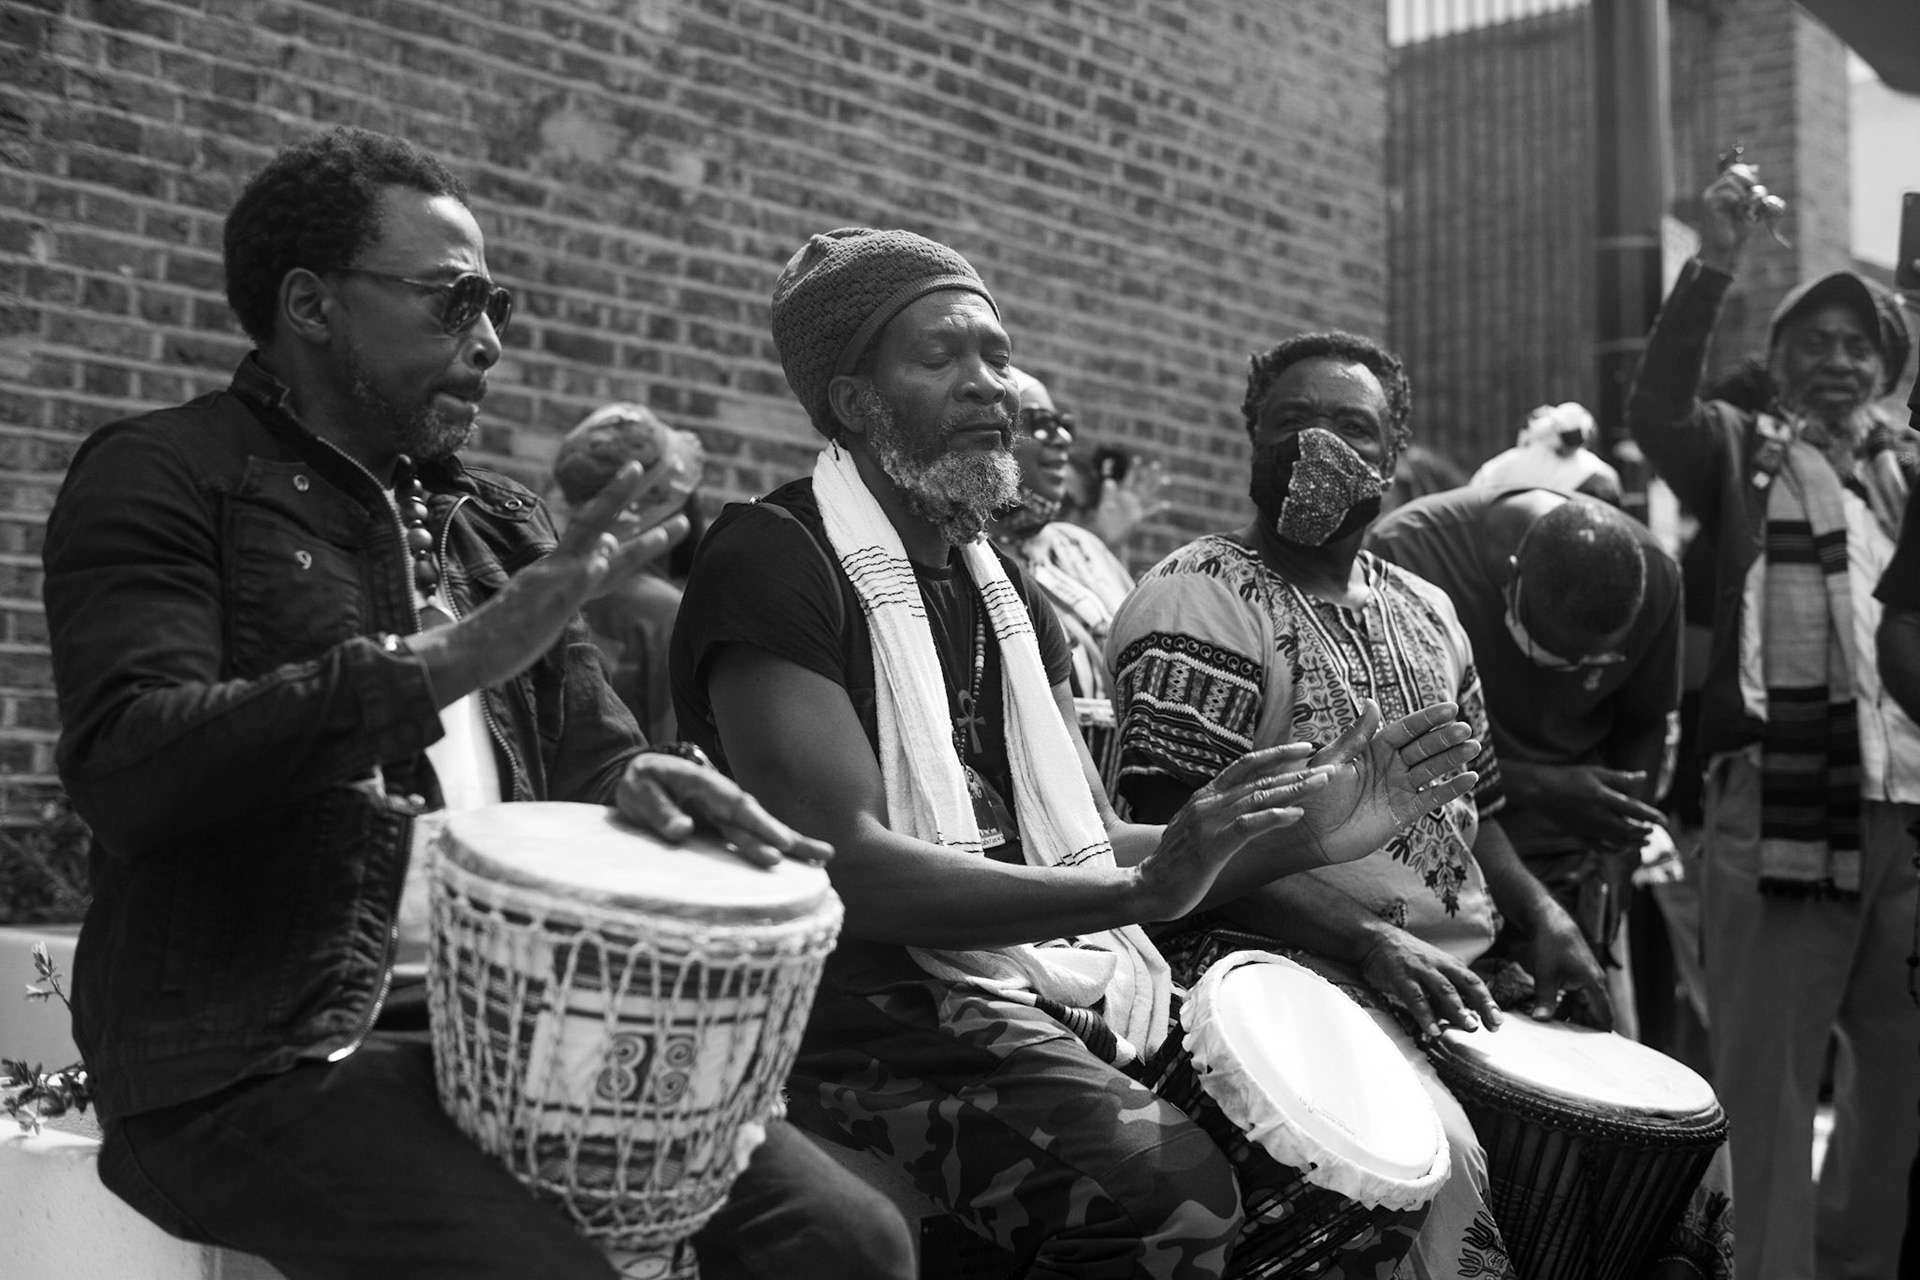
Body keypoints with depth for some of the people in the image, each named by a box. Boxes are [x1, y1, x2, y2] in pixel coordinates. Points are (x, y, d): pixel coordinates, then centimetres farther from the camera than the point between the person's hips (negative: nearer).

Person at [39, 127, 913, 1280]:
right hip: (263, 1055, -6)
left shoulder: (498, 522, 18)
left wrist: (640, 783, -6)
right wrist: (440, 663, -25)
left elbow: (588, 749, 19)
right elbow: (126, 766, -17)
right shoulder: (161, 480, -2)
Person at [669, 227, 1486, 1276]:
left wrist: (1299, 833, 3)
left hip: (1066, 989, 8)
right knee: (1170, 1188, -30)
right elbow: (849, 869, -19)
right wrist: (1141, 889, -28)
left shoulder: (1004, 588, 20)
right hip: (871, 1017, -8)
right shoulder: (775, 561, -7)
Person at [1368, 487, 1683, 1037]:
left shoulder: (1653, 576, -9)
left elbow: (1642, 728, 7)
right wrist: (1536, 788, -27)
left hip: (1566, 865, 3)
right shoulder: (1405, 553, -21)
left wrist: (1616, 857, -7)